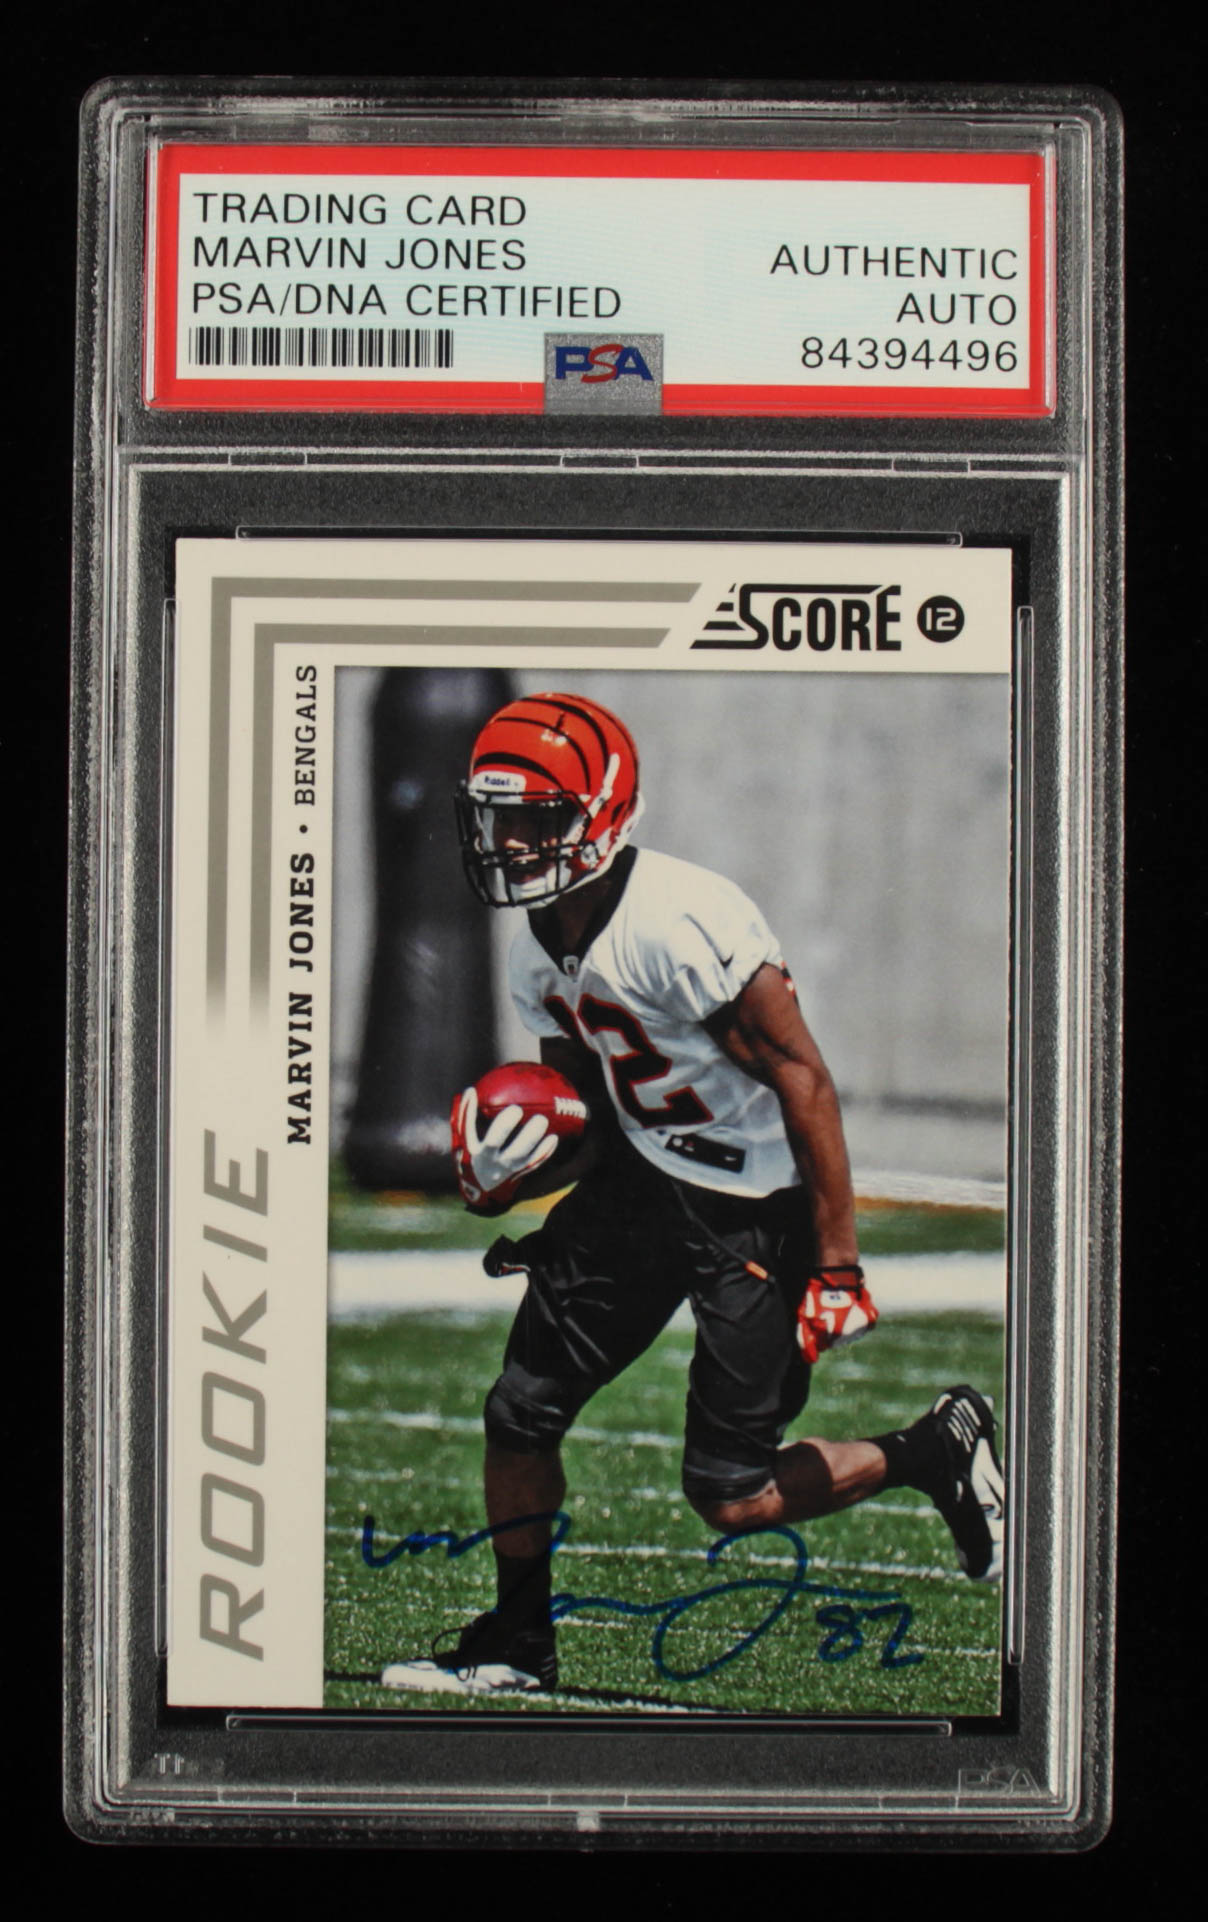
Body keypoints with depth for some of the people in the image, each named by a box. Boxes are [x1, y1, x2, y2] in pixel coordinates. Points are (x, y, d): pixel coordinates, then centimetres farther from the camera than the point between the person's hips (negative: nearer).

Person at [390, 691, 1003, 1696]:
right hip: (644, 1179, 8)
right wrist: (510, 1178, -9)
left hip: (761, 1210, -8)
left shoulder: (681, 922, -26)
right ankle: (516, 1644, 23)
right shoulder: (539, 957, 2)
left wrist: (837, 1262, -21)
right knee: (520, 1414, 4)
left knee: (730, 1497, -5)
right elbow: (607, 1116, 11)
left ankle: (936, 1450, 18)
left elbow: (803, 1078, -22)